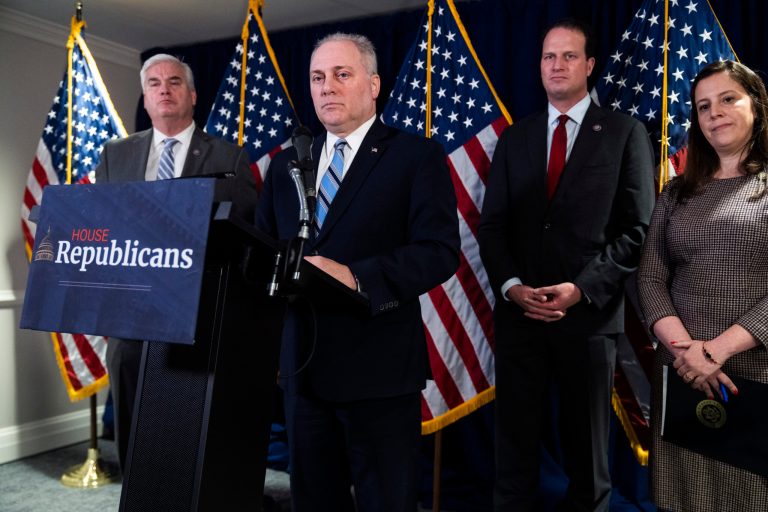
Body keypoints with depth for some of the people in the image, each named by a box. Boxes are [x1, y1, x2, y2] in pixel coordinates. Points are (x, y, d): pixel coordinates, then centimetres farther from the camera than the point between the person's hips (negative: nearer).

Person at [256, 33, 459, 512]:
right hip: (303, 363, 5)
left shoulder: (418, 155, -4)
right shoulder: (287, 163, 13)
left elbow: (440, 251, -14)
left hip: (378, 365, -5)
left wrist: (356, 277, -25)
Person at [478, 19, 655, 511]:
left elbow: (638, 228, -4)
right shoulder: (515, 138, 12)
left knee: (587, 448, 13)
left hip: (589, 315, -2)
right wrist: (511, 285, -9)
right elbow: (492, 225, 7)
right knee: (515, 443, 9)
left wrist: (582, 288, -14)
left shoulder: (625, 133, 2)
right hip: (518, 314, 2)